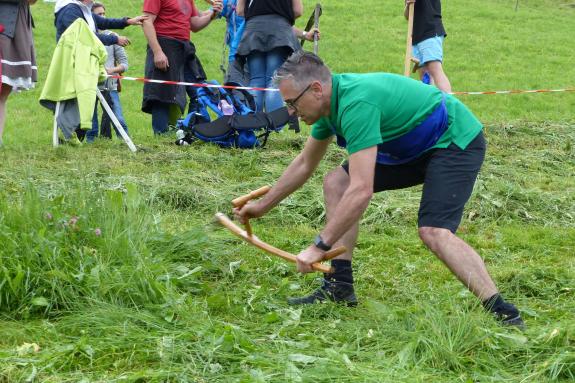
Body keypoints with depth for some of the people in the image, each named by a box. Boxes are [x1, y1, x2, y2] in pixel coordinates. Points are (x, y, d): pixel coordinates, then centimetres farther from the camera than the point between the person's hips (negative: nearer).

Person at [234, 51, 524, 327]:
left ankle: (501, 311, -26)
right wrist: (262, 206, 23)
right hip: (413, 147, 10)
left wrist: (320, 246, -32)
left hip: (456, 140, -10)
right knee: (336, 183, 2)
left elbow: (361, 191, -37)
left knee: (434, 232, -28)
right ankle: (339, 288, 0)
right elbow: (305, 164, 18)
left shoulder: (356, 103, -32)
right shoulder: (331, 101, -1)